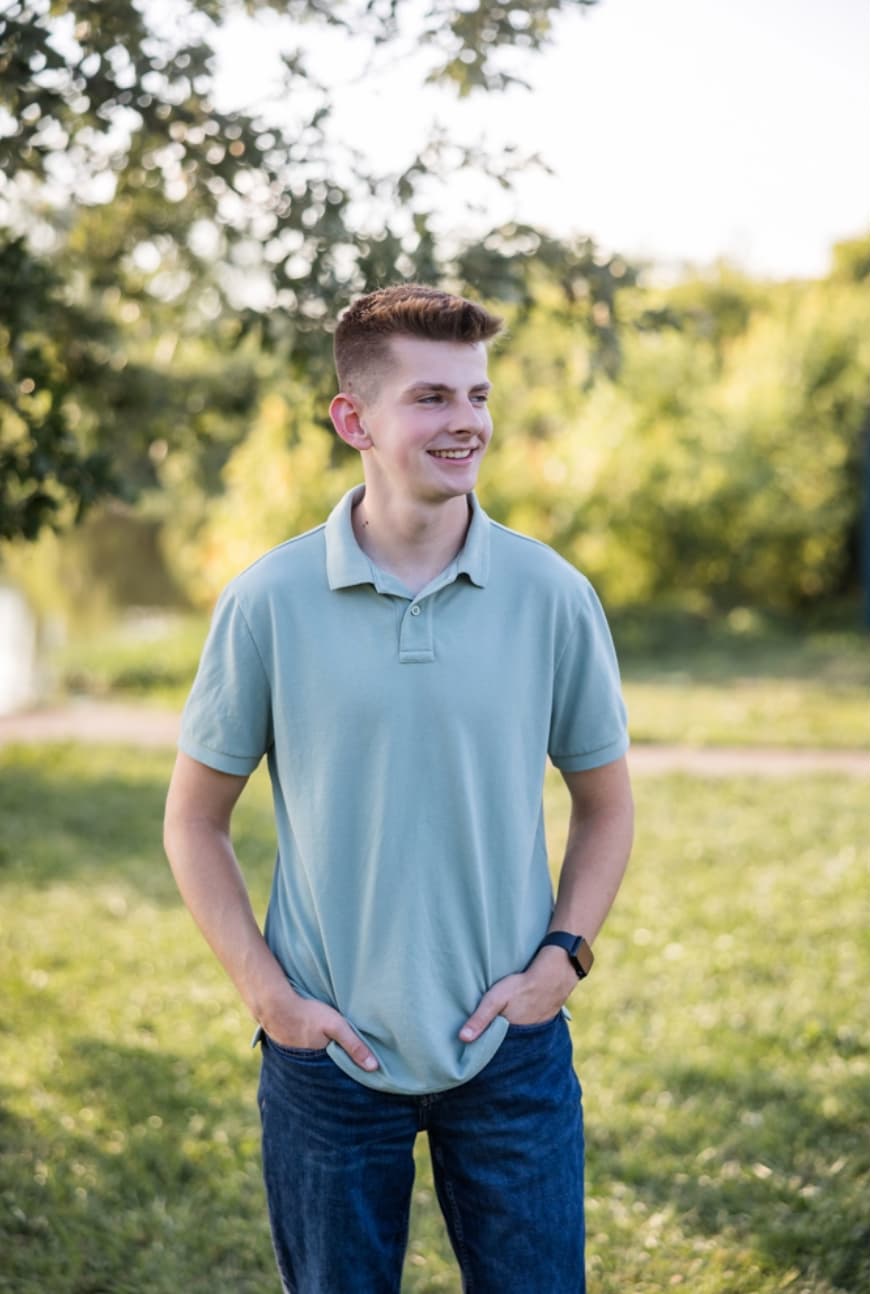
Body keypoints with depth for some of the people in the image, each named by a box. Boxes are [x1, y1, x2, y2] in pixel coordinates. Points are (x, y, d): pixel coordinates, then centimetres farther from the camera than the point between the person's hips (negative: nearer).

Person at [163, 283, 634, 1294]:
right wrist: (266, 993, -6)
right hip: (329, 1053, -1)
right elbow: (194, 820, 2)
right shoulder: (268, 603, -7)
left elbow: (604, 803, 9)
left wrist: (561, 958, -3)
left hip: (511, 1049, 1)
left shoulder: (553, 596, -3)